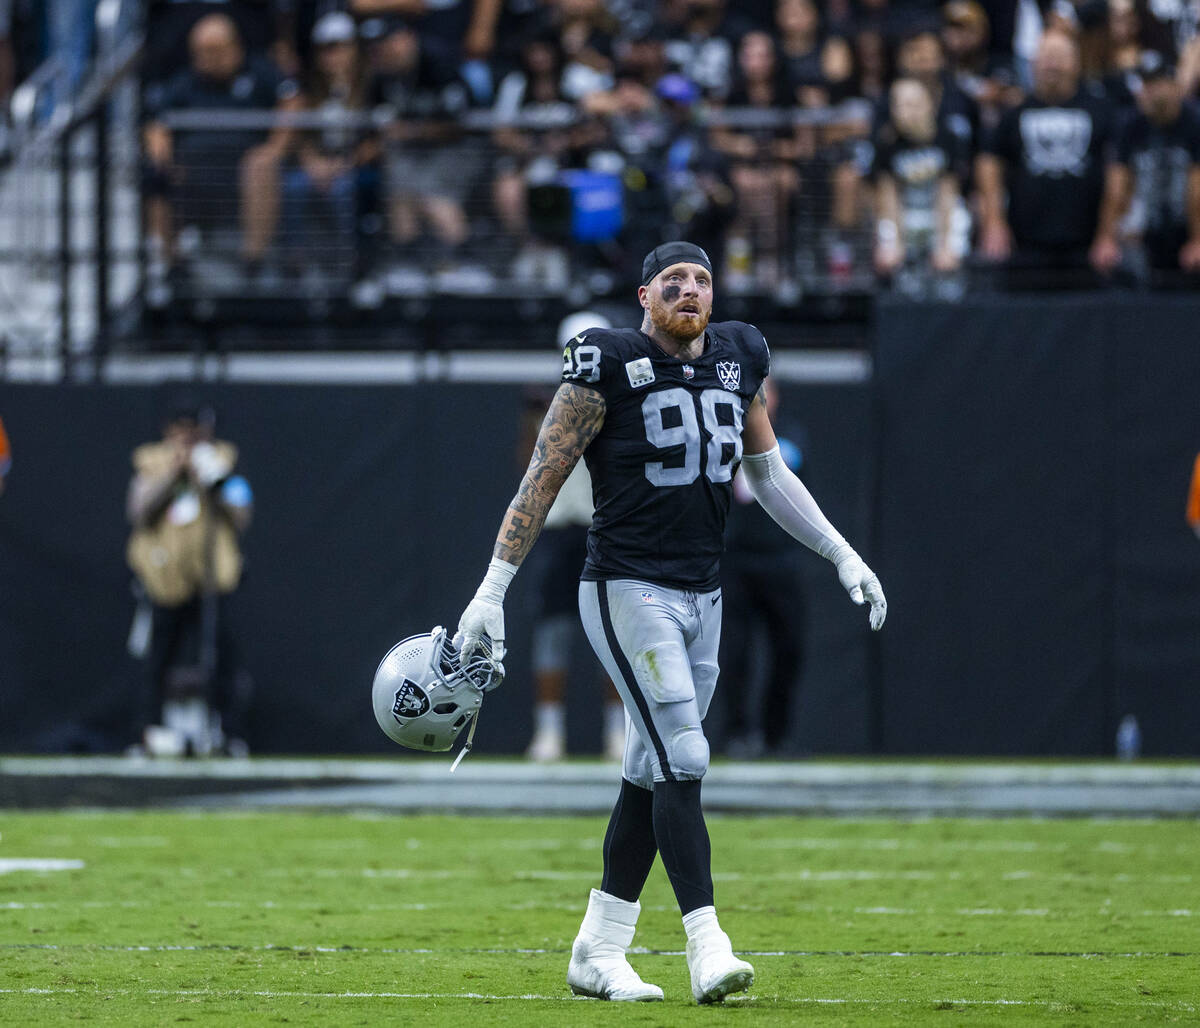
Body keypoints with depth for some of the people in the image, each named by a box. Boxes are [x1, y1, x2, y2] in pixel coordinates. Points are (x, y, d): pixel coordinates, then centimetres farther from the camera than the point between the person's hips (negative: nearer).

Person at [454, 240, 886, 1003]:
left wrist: (843, 555, 15)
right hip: (629, 590, -6)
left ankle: (598, 951, 16)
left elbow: (768, 475, 20)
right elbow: (543, 481, -7)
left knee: (653, 774, 8)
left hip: (702, 597, 6)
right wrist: (493, 591, -10)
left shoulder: (739, 361, 8)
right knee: (683, 760, -16)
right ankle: (707, 948, -19)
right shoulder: (609, 367, -10)